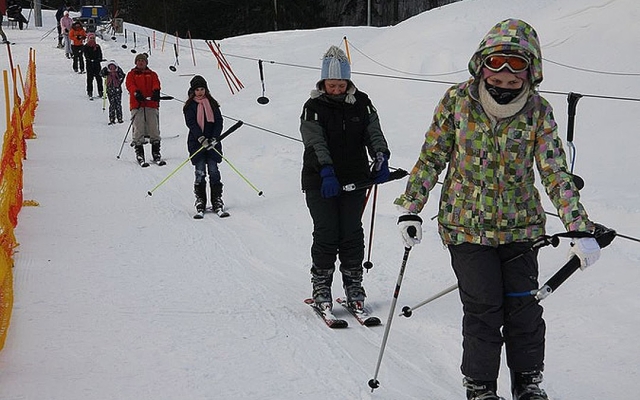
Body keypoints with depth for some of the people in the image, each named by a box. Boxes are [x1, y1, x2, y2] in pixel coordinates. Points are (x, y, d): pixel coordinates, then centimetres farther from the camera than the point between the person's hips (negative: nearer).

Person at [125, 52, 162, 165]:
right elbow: (130, 84, -3)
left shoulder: (152, 74, 21)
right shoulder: (131, 74, 17)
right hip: (137, 105, -1)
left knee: (154, 128, -4)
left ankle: (156, 152, 3)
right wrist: (136, 92, -25)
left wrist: (156, 91, -24)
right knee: (138, 129, -9)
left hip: (151, 104, 1)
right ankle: (139, 153, -5)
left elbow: (156, 83, 1)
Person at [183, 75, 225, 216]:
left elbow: (219, 121, 4)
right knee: (200, 173, -3)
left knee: (213, 171, -2)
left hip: (212, 142, 1)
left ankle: (217, 200, 2)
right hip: (196, 142, -1)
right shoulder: (190, 106, 3)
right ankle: (200, 200, 5)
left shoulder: (212, 103, 10)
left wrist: (214, 138, -11)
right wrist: (201, 138, -23)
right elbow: (190, 123, -9)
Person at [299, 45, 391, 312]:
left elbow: (374, 132, 1)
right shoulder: (314, 107, -4)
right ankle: (321, 286, 9)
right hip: (320, 181, -2)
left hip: (355, 180, 3)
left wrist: (381, 158, -19)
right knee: (326, 234, -4)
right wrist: (327, 172, -29)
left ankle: (354, 285, 15)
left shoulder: (361, 103, 6)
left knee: (352, 234, 4)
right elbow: (315, 142, -15)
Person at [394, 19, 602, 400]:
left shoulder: (539, 111, -6)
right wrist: (411, 209, -3)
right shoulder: (457, 100, -8)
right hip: (466, 224, -1)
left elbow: (556, 172, -8)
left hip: (520, 226, 2)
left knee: (524, 307, 3)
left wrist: (581, 230, -16)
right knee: (484, 308, -4)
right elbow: (431, 158, 0)